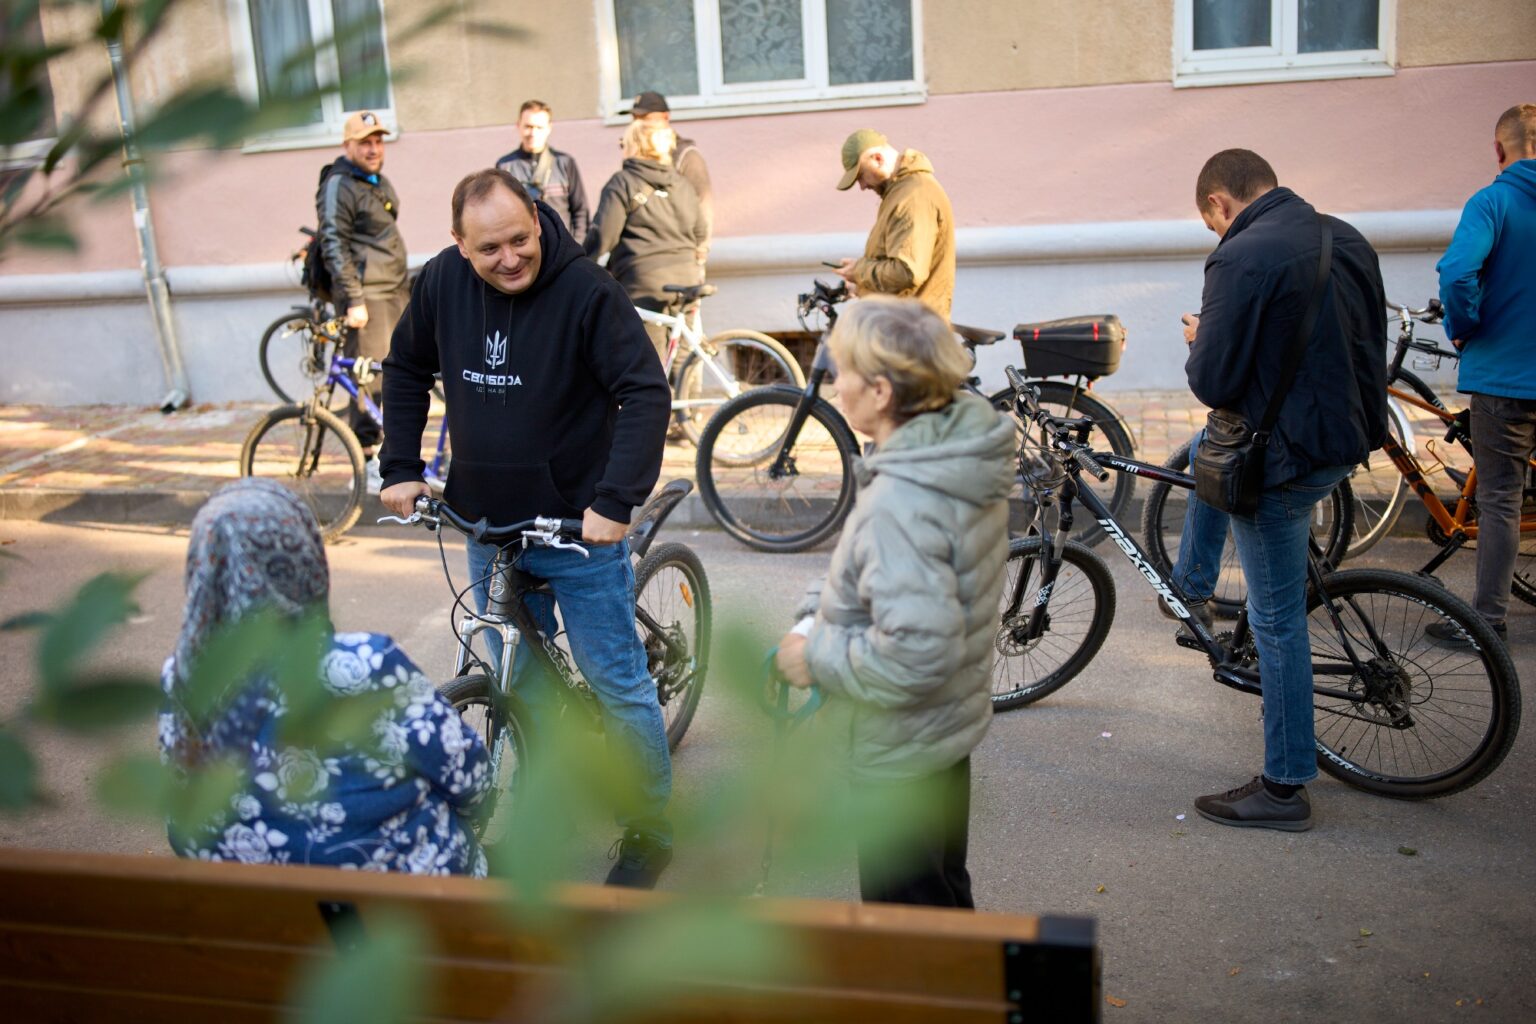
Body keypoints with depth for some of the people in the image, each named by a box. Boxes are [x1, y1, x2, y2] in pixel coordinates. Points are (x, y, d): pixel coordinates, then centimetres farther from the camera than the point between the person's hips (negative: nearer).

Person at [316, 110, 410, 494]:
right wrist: (354, 300, -21)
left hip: (394, 292, 9)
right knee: (369, 381, -9)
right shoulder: (339, 186, -9)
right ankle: (368, 466, -4)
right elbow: (334, 246, -16)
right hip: (366, 295, -9)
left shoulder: (379, 182, 19)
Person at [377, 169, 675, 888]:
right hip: (486, 526, 5)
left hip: (579, 526, -5)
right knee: (523, 684, 16)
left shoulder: (585, 289, -18)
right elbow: (407, 371, 13)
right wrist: (401, 468, 4)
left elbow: (646, 393, -19)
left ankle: (649, 831, 21)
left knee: (617, 681, 4)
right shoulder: (442, 282, -3)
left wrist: (616, 501, -27)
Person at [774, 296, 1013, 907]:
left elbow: (916, 654, -35)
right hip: (952, 724, 9)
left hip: (898, 754, -9)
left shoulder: (899, 504, -33)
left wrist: (815, 656, -20)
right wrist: (826, 608, 2)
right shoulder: (968, 450, -3)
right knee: (945, 897, 28)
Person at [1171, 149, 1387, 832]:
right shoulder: (1347, 239, 6)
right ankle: (1190, 591, 46)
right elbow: (1370, 343, 14)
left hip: (1286, 456, -9)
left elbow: (1212, 383, -20)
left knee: (1277, 621, 2)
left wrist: (1199, 339, 1)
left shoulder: (1242, 258, -20)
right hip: (1350, 436, 9)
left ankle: (1285, 788, 13)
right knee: (1207, 450, 33)